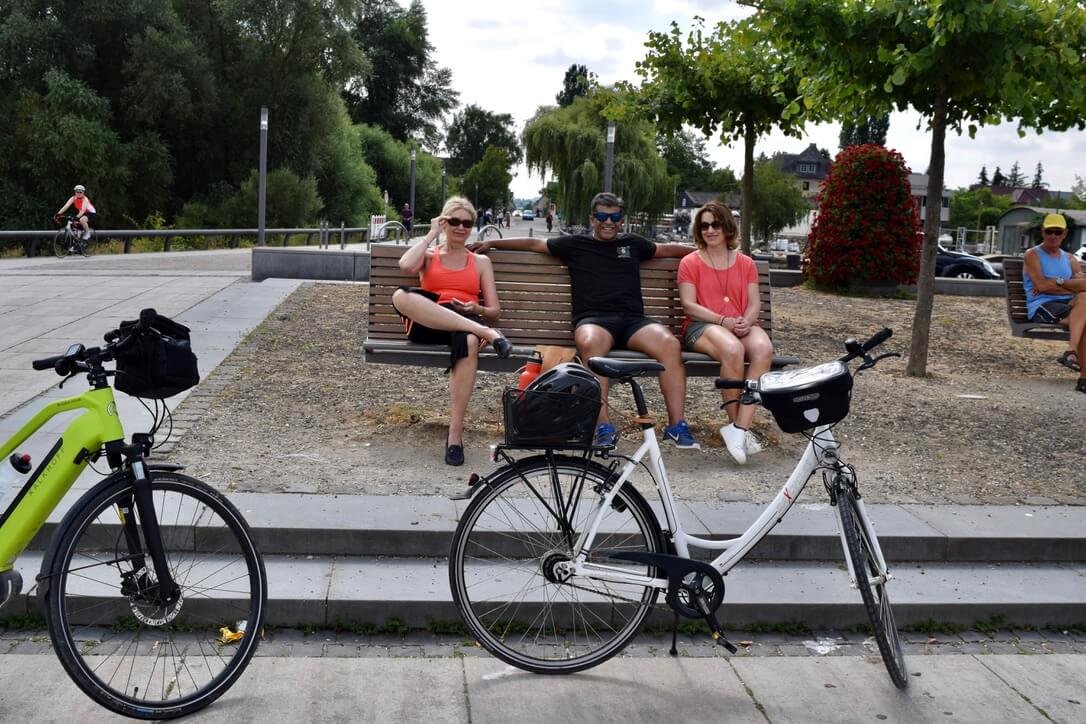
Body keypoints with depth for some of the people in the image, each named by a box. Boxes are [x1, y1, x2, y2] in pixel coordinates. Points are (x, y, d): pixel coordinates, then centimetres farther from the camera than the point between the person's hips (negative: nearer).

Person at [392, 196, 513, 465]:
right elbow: (406, 265, -6)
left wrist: (477, 309, -6)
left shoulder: (481, 262, 24)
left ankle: (455, 433, -40)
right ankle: (485, 332, -38)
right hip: (427, 325, 0)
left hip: (466, 323, 0)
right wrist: (432, 234, 5)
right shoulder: (428, 255, 21)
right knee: (401, 295, -35)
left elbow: (494, 311, 17)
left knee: (469, 341, -41)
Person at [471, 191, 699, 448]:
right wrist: (491, 243, 23)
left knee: (670, 344, -30)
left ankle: (676, 425, -27)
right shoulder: (576, 244, 22)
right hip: (593, 319, -2)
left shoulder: (633, 243, 29)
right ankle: (603, 427, -39)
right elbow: (533, 243, 24)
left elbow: (668, 249, 41)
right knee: (591, 343, -40)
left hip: (633, 319, 2)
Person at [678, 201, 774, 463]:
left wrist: (746, 321, -13)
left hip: (741, 325, 3)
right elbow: (689, 306, -1)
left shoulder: (745, 263, 20)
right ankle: (738, 425, -26)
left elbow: (755, 303, 11)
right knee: (733, 349, -38)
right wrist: (724, 321, -15)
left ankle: (739, 428, -36)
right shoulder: (690, 263, 10)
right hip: (702, 326, -3)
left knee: (763, 349, -33)